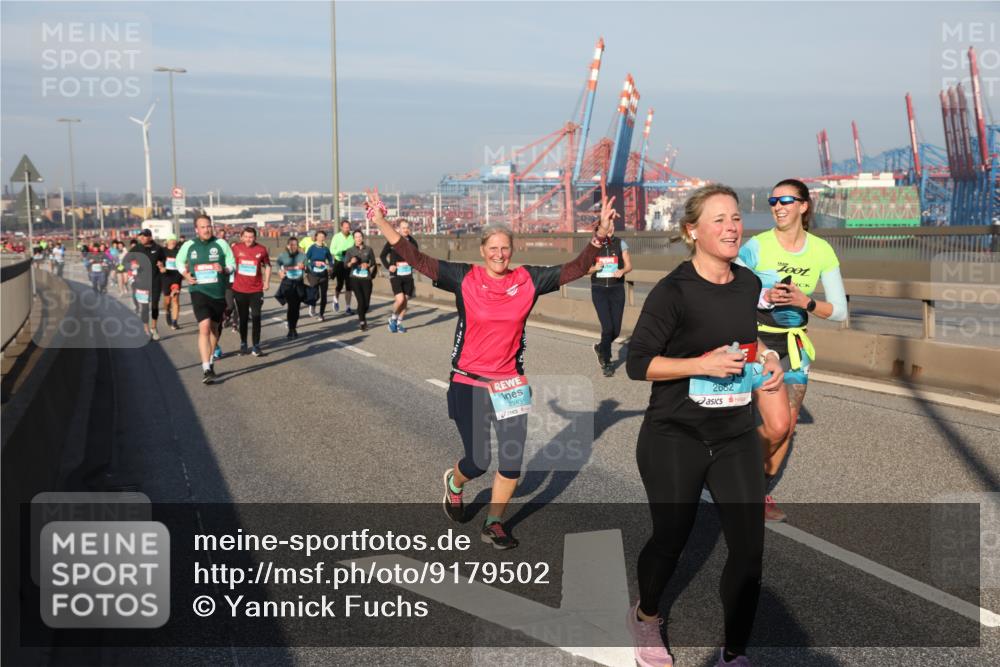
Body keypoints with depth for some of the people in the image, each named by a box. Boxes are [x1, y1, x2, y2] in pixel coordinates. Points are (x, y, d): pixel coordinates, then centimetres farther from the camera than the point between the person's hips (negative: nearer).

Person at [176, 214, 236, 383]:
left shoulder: (221, 244, 0)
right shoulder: (188, 246, 1)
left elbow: (232, 264, 5)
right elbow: (179, 261, 19)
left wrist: (224, 269, -17)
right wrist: (186, 275, 1)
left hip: (218, 292, 2)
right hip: (199, 291, -2)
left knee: (214, 328, 15)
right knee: (204, 327, -17)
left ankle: (210, 361, 36)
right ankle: (206, 369, -19)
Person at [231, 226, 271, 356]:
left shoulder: (261, 250, -4)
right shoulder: (236, 248, -3)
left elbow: (267, 266, 10)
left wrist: (266, 282, 4)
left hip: (256, 290, -1)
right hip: (239, 289, 1)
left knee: (256, 318, -3)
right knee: (243, 318, 11)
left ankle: (256, 346, 3)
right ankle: (243, 344, 23)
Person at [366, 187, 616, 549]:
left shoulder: (528, 280, -2)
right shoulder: (465, 279, -8)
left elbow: (576, 268, 0)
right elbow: (416, 259, -11)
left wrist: (600, 233, -12)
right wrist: (381, 221, -18)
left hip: (510, 383, 3)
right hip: (469, 383, -2)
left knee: (513, 459, 2)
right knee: (478, 461, 2)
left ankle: (493, 525, 23)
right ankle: (453, 484, 39)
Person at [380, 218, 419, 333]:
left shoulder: (412, 241, 3)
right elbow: (382, 255, 5)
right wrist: (388, 266, -8)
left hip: (408, 275, 4)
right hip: (396, 275, -4)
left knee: (405, 300, 7)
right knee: (400, 299, -16)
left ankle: (399, 323, 24)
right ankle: (393, 319, 11)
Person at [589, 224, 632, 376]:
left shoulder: (620, 244, 0)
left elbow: (629, 266, 2)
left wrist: (622, 271, -20)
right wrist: (595, 268, -16)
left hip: (617, 290, 1)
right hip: (599, 290, -1)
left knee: (616, 329, 2)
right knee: (607, 327, -12)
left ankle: (601, 348, 35)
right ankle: (606, 363, 7)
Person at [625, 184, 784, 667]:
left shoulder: (749, 283, 3)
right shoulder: (673, 291, -15)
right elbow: (637, 363, -13)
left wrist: (767, 359, 1)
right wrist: (703, 364, -23)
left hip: (735, 436, 5)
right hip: (674, 437, -5)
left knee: (749, 547, 1)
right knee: (671, 538, 10)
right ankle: (646, 617, 41)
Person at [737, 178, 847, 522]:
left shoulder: (821, 251, -2)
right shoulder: (756, 246, -13)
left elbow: (839, 311, 0)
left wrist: (805, 302, -17)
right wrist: (765, 298, -25)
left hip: (794, 345, 4)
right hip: (757, 340, -4)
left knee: (788, 427, 7)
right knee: (777, 425, -15)